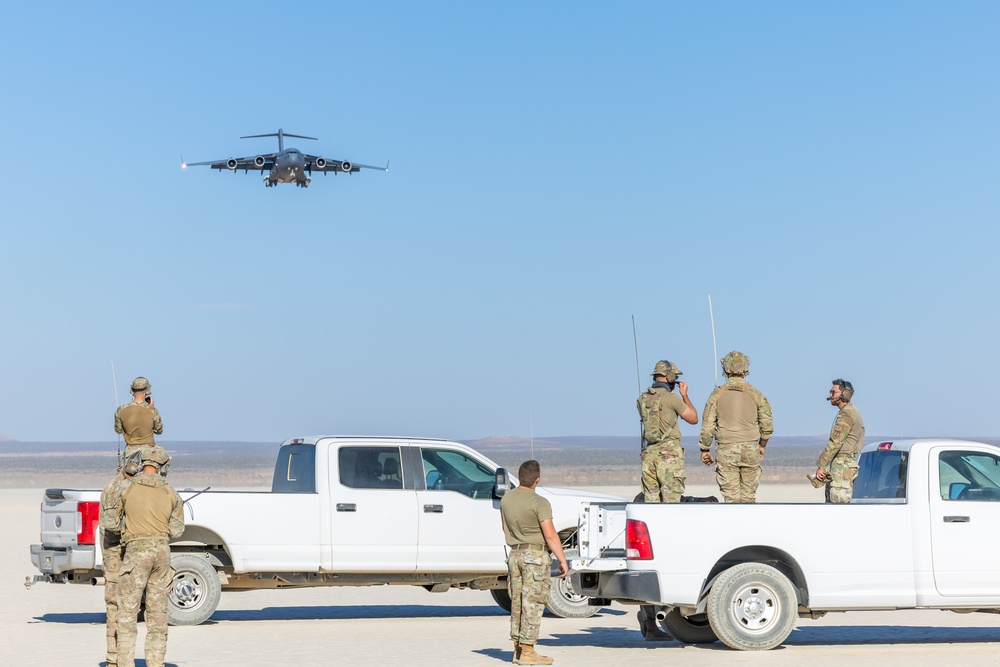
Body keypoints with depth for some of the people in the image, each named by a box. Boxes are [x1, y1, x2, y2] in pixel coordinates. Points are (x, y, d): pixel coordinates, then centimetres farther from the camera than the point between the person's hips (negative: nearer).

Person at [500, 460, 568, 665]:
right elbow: (550, 535, -18)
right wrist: (562, 560, -12)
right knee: (532, 604, -5)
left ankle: (518, 649, 13)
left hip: (515, 554, 7)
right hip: (535, 555, -7)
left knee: (517, 603, 11)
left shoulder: (507, 499, 6)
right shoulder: (539, 503, -15)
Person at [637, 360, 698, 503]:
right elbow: (693, 419, -1)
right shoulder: (671, 398, -9)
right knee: (671, 497, -4)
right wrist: (684, 395, 9)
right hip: (669, 453, -5)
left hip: (649, 453, 6)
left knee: (651, 497, 8)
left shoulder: (642, 399, 8)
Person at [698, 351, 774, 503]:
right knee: (748, 496, 9)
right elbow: (767, 425, 4)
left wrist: (705, 449, 9)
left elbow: (708, 425, -3)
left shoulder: (717, 394, -3)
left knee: (731, 497, 0)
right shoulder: (755, 394, 1)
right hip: (750, 450, 1)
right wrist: (762, 445, 21)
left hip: (726, 451, -1)